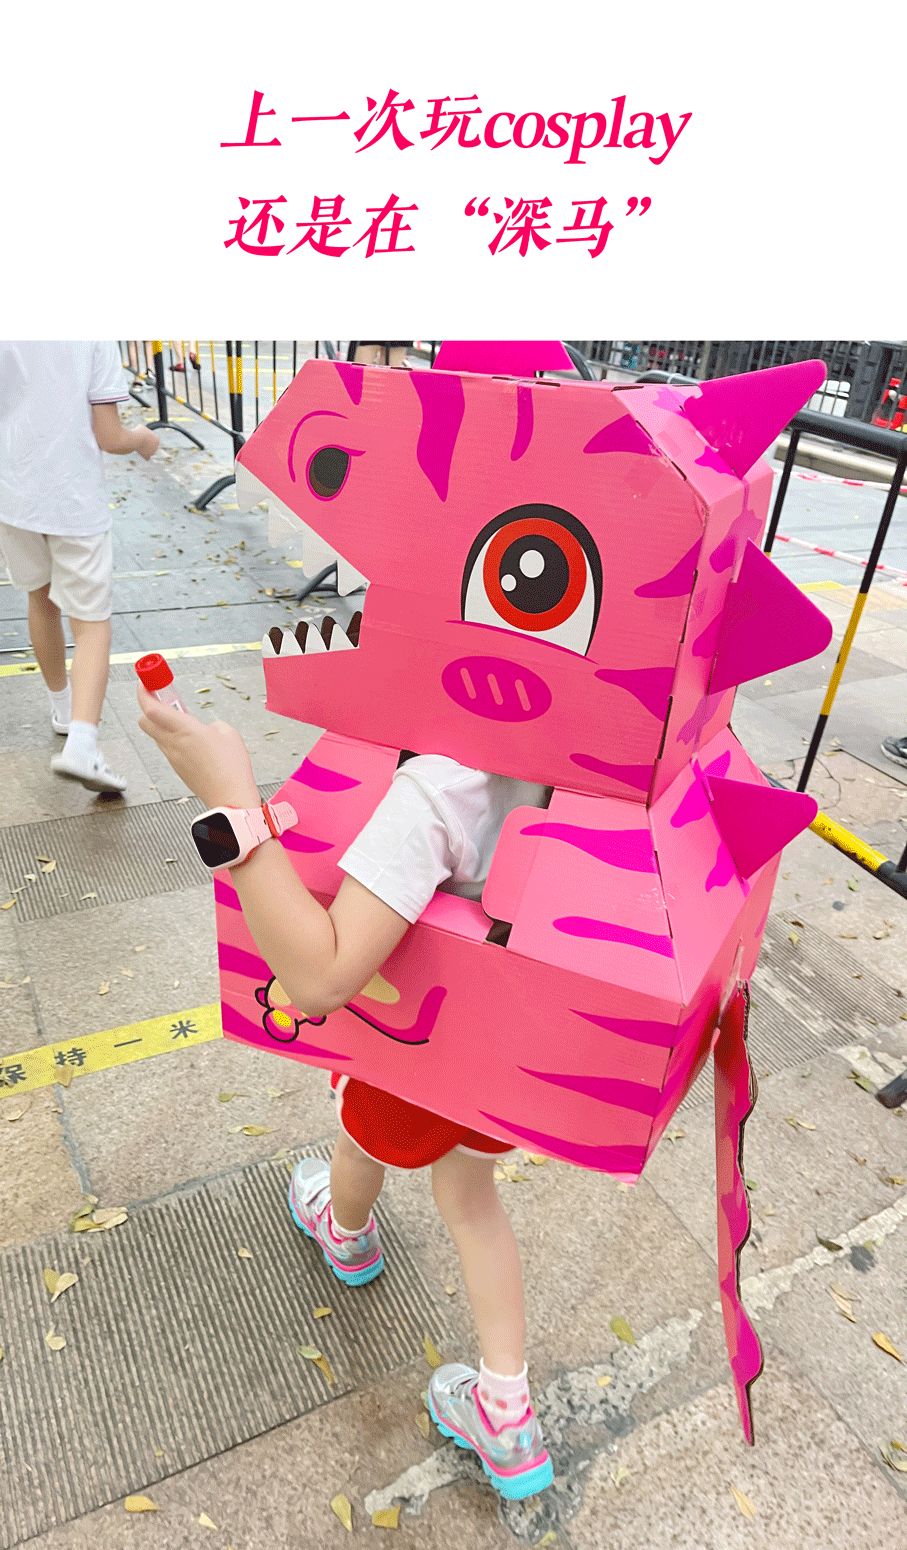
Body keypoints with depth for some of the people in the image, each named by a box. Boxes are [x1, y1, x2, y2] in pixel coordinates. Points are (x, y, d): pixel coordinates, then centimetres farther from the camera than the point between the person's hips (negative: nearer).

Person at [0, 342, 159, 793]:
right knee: (91, 622, 1)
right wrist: (143, 439, 12)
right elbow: (109, 437, -9)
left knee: (41, 598, 23)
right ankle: (81, 744, -16)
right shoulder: (95, 337, -9)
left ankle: (63, 708, 38)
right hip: (75, 501, -3)